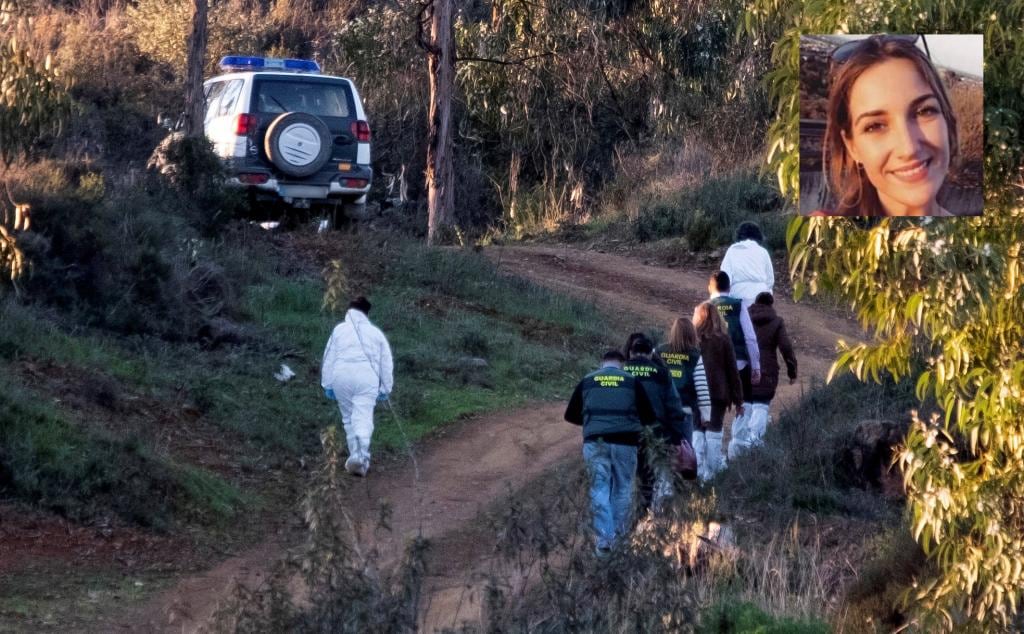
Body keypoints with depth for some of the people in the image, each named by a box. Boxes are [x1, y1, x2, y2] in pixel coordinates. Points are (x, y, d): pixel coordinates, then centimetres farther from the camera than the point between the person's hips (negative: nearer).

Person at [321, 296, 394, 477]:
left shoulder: (339, 329, 10)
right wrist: (386, 388, 19)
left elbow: (329, 358, 8)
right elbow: (386, 362, 13)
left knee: (348, 418, 15)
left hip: (342, 377, 1)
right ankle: (360, 457, -28)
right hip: (367, 377, -1)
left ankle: (356, 457, 17)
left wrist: (327, 384, 11)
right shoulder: (375, 333, 12)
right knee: (363, 419, -9)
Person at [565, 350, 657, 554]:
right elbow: (649, 417, 7)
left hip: (594, 442, 1)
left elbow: (570, 415, 16)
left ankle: (603, 539, -5)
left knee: (599, 489, 3)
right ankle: (619, 535, 16)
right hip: (624, 442, -1)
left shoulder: (587, 381, 11)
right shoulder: (632, 381, 7)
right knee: (623, 487, 13)